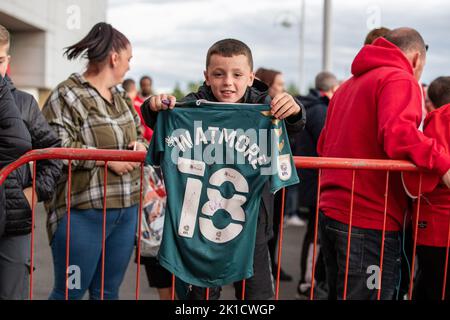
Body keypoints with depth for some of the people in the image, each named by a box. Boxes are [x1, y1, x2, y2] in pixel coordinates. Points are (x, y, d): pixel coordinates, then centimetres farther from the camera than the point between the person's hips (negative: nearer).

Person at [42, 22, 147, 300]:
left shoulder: (122, 98, 15)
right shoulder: (67, 95, -9)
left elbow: (139, 136, 25)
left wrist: (141, 146, 1)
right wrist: (107, 158, -18)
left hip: (126, 209, 7)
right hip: (83, 212, -7)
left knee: (109, 290, 15)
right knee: (70, 292, 4)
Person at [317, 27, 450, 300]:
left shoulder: (349, 85, 19)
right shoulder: (400, 80, -7)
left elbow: (323, 146, 23)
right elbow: (397, 132, -26)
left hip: (331, 212, 9)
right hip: (370, 224, -9)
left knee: (340, 293, 19)